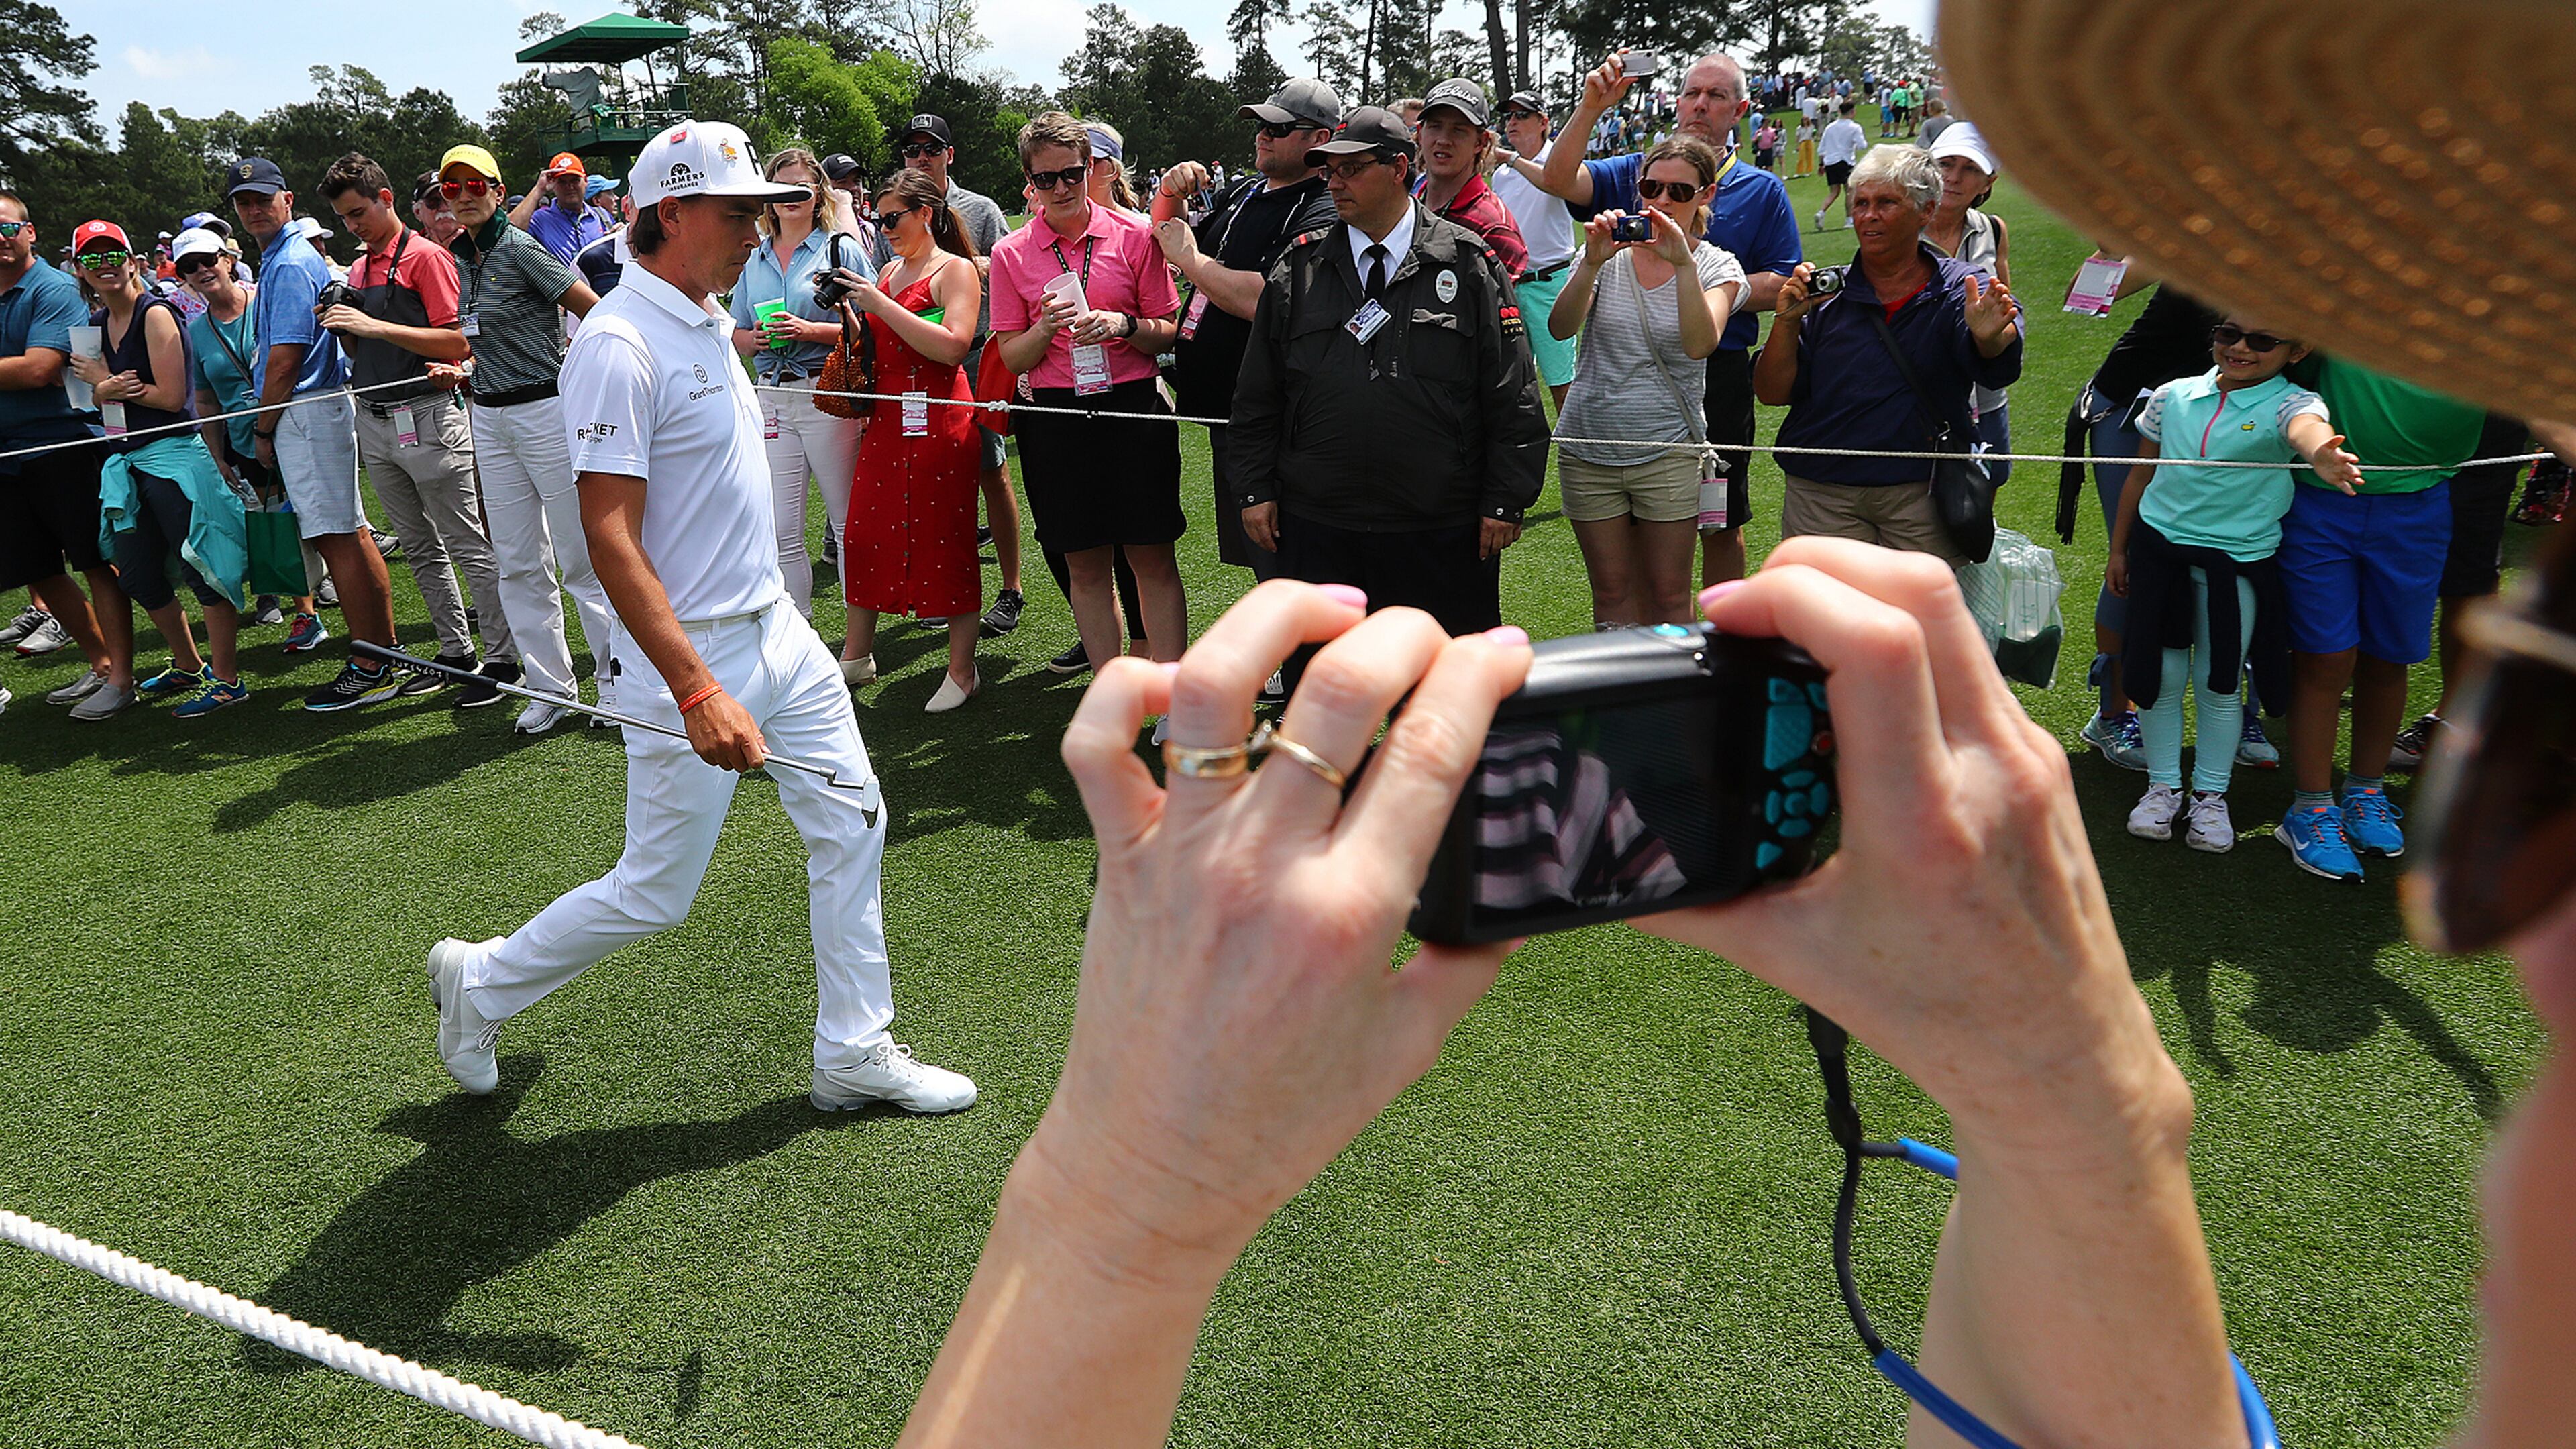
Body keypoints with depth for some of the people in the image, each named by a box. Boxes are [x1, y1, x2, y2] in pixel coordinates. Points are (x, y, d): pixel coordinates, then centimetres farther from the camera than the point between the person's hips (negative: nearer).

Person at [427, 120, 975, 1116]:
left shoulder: (711, 321, 10)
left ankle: (854, 1052, 20)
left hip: (777, 629, 9)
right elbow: (610, 536, -25)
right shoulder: (619, 343, -19)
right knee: (654, 895, 2)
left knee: (851, 824, 9)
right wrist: (698, 691, -31)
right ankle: (479, 986, 27)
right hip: (690, 656, -9)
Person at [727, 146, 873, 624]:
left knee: (850, 521, 1)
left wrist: (811, 331, -16)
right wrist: (755, 339, -2)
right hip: (772, 400, 5)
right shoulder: (753, 259, 16)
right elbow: (736, 335, 20)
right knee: (781, 530, 3)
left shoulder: (841, 248, 2)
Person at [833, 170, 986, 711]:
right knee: (865, 533, 8)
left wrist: (881, 304, -18)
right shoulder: (890, 271, 17)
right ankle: (857, 655, 21)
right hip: (886, 418, 7)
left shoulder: (955, 270, -4)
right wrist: (850, 312, 4)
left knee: (945, 540, -4)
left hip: (938, 418, -7)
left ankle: (962, 670, 5)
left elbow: (953, 346, -19)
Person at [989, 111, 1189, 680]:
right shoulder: (1011, 254, 5)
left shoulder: (1134, 234, 2)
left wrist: (1123, 325, -15)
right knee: (1086, 567, 7)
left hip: (1135, 409, -1)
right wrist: (1047, 326, -14)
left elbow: (1169, 332, 4)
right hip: (1056, 417, 2)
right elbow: (1012, 357, 6)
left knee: (1153, 560, -1)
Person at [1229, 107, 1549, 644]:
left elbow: (1513, 397, 0)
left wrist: (1504, 501, -4)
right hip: (1317, 529, 2)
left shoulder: (1470, 266, 1)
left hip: (1443, 532, -2)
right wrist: (1256, 491, 6)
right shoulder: (1299, 269, 8)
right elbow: (1259, 395, 11)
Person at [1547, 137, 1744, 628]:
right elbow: (1560, 328, -14)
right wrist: (1593, 262, -28)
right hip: (1588, 448, 1)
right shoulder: (1608, 255, 2)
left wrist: (1683, 263, -29)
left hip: (1668, 453, -1)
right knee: (1612, 592, 9)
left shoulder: (1717, 267, 0)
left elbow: (1699, 344, -20)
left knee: (1668, 595, 6)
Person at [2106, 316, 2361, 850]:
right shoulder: (2173, 396, 2)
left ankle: (2211, 795, 24)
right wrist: (2119, 548, 17)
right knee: (2160, 675, 7)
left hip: (2238, 557, -2)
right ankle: (2163, 786, 24)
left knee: (2219, 683, 6)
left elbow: (2306, 427, -35)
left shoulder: (2289, 403, -9)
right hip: (2159, 545, 2)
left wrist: (2320, 454, -59)